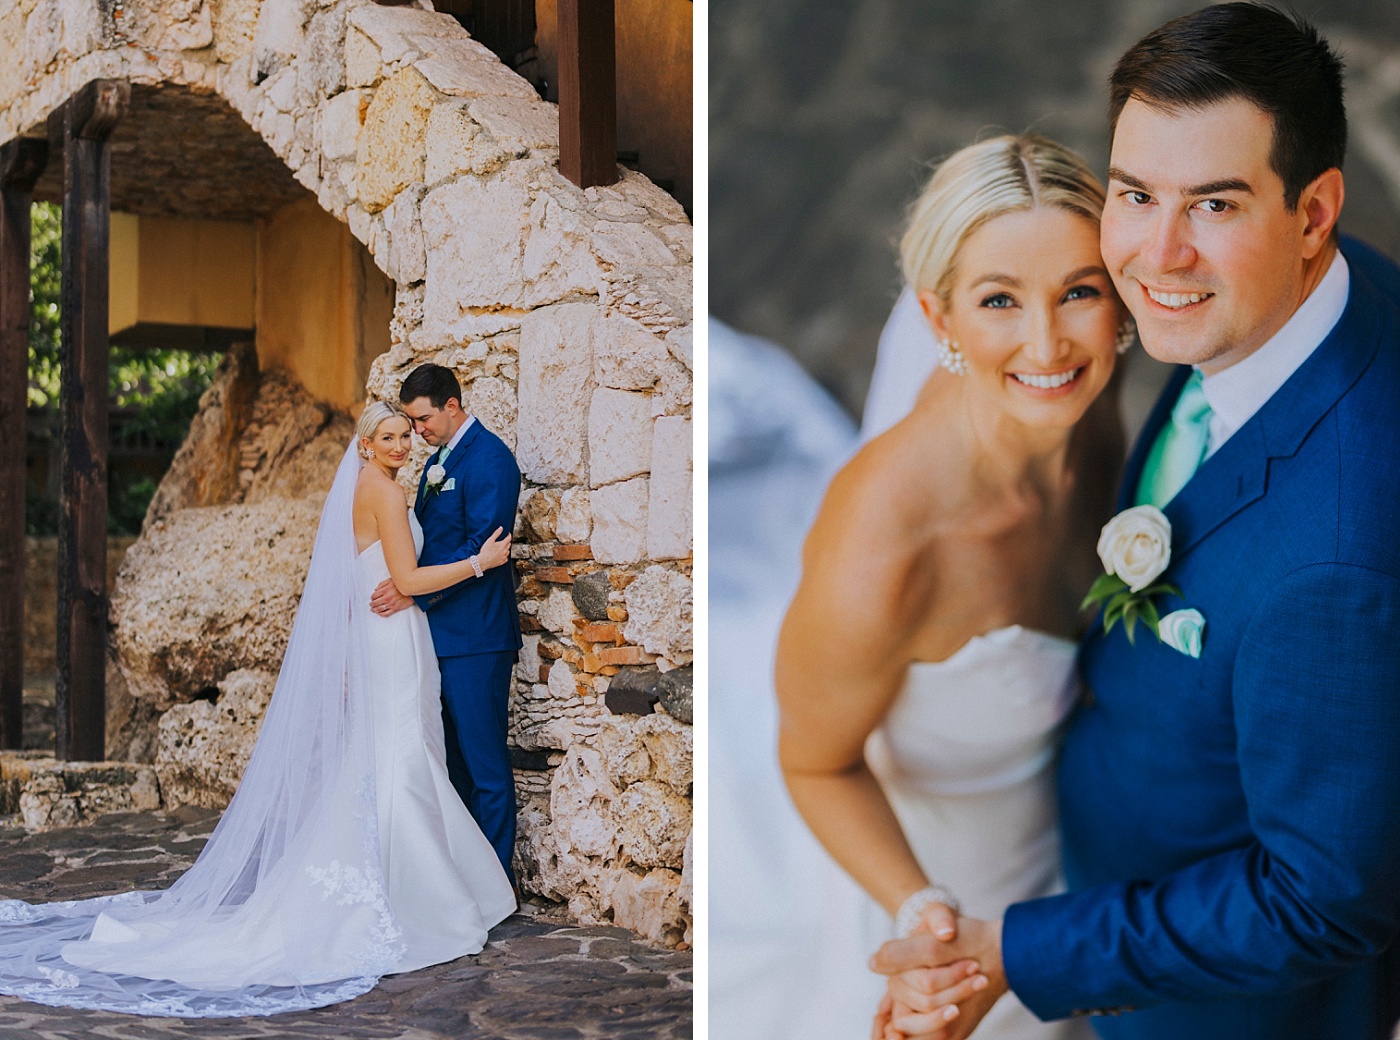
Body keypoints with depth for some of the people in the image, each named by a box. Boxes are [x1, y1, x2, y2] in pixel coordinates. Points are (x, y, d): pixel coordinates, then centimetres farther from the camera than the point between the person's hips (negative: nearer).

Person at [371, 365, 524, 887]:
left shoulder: (488, 457, -12)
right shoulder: (438, 461, 18)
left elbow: (483, 546, -20)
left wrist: (414, 592, -22)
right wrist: (394, 582, 8)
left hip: (475, 636, -10)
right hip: (441, 630, 10)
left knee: (485, 761, -3)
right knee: (453, 757, 15)